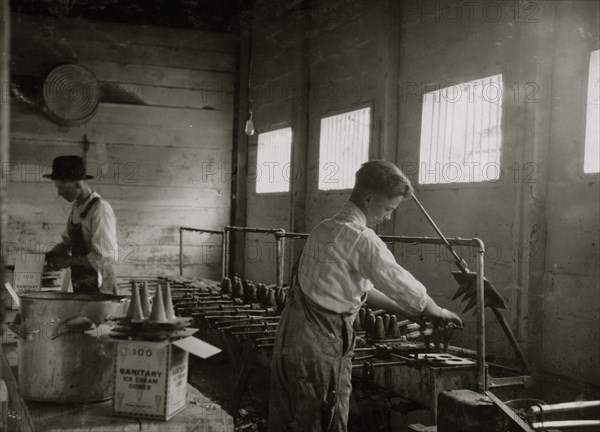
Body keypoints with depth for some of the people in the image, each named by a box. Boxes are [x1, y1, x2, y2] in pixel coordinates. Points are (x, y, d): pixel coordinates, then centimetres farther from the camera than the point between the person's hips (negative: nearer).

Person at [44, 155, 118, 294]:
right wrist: (52, 254, 0)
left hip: (98, 288, -7)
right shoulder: (77, 207, 9)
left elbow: (106, 256, -20)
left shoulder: (100, 209, -16)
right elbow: (68, 242, 19)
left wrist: (69, 261, -14)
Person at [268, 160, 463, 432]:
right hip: (321, 343, -9)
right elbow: (404, 288, -11)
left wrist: (410, 313, 18)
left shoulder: (324, 229, 13)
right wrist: (438, 313, 8)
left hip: (291, 336, 9)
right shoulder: (362, 239, -16)